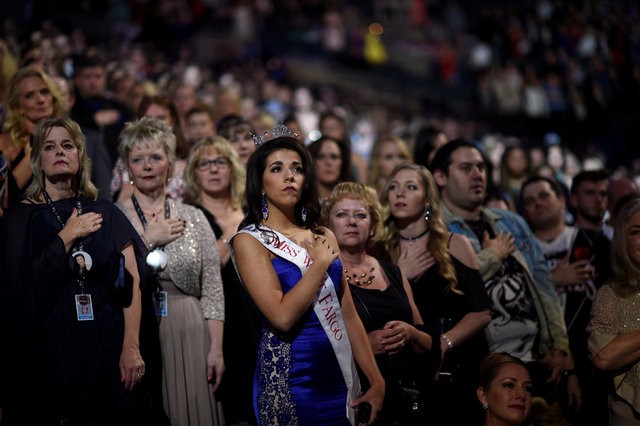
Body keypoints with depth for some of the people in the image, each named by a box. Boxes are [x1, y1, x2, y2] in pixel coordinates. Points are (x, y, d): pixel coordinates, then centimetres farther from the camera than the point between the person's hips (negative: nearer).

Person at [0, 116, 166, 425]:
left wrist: (132, 348, -11)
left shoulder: (106, 213, 7)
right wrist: (67, 236, -7)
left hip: (106, 345, 2)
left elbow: (132, 281, -1)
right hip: (49, 345, -1)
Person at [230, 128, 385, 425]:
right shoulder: (250, 240, -7)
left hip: (340, 378, 5)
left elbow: (348, 315, 9)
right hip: (290, 381, -5)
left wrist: (376, 380, 4)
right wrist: (320, 263, -10)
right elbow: (282, 316, -20)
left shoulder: (323, 237, 10)